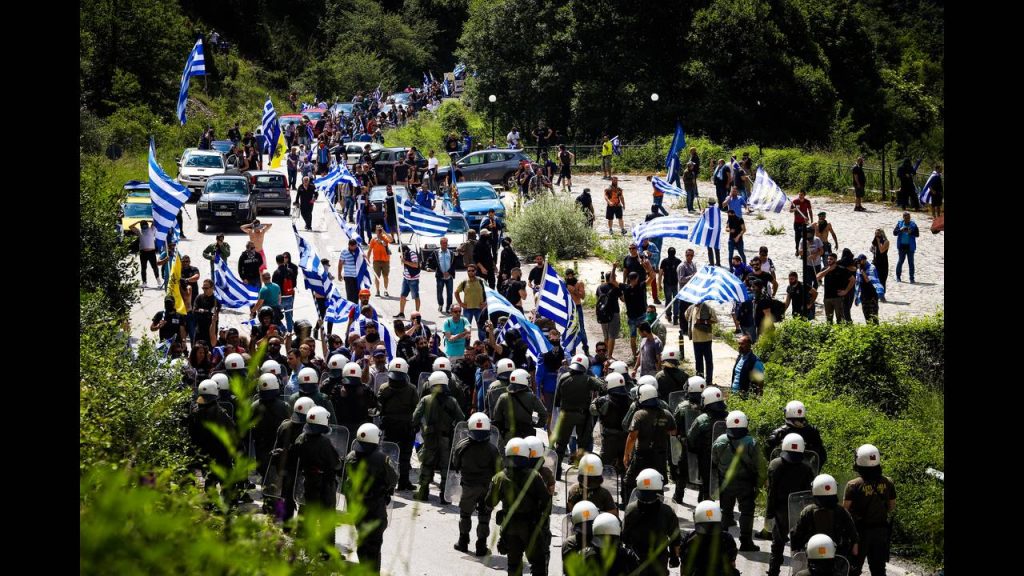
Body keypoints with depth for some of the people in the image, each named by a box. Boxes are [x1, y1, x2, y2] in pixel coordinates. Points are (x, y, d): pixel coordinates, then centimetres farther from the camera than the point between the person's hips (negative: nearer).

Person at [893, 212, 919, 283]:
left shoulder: (913, 225, 1)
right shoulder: (899, 224, 4)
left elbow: (917, 234, -2)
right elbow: (894, 233, 1)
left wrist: (911, 232, -20)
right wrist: (900, 230, -17)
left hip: (910, 246, -1)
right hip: (902, 246, 1)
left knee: (911, 262, 0)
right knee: (901, 260, 5)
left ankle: (912, 278, 3)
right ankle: (898, 277, 18)